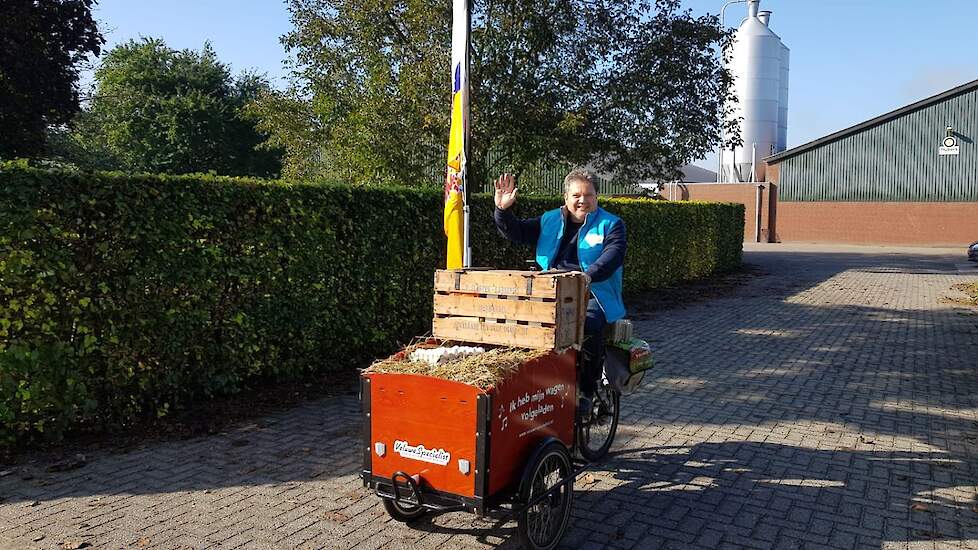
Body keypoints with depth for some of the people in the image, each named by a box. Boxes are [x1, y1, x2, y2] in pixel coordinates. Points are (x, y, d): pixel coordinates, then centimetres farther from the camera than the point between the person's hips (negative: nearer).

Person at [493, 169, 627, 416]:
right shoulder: (550, 221, 17)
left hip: (593, 296, -3)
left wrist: (589, 275, -32)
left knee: (589, 324, -35)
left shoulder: (611, 225, 6)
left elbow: (614, 254, -13)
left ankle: (586, 390, -15)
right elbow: (516, 232, 16)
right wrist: (502, 210, -4)